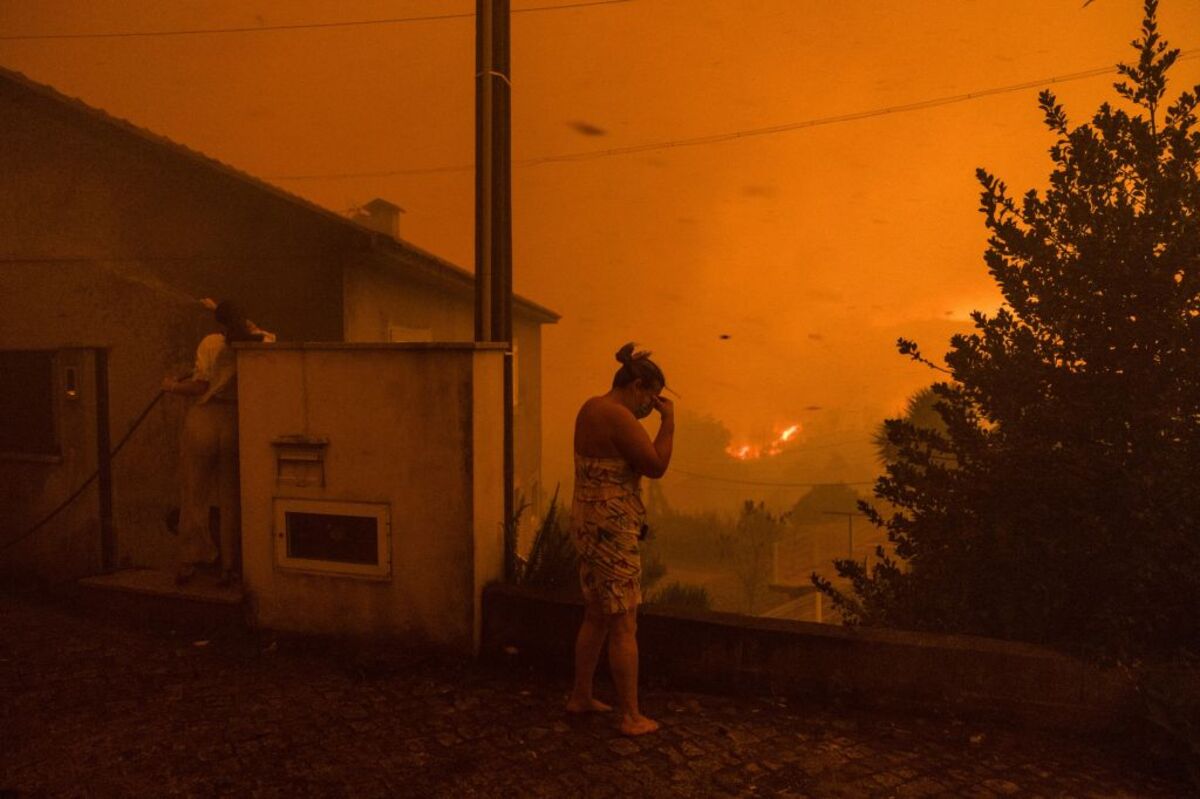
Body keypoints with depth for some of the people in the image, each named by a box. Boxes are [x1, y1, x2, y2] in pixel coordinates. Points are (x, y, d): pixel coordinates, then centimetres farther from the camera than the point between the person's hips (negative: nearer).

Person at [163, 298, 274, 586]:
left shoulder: (211, 342, -5)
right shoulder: (260, 344, 3)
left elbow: (200, 386, -11)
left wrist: (173, 386, 8)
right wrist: (219, 309, 33)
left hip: (203, 419, -2)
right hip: (236, 423, 2)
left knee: (193, 494, 10)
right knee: (231, 498, 10)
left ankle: (191, 560, 14)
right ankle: (228, 566, 13)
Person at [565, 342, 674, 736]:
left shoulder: (591, 407, 10)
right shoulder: (618, 416, -19)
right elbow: (656, 466, -17)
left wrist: (654, 418, 10)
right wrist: (668, 419, -9)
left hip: (589, 524, 10)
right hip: (611, 530, -10)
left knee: (596, 618, 21)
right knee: (624, 626, 1)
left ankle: (580, 696, 33)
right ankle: (631, 717, 12)